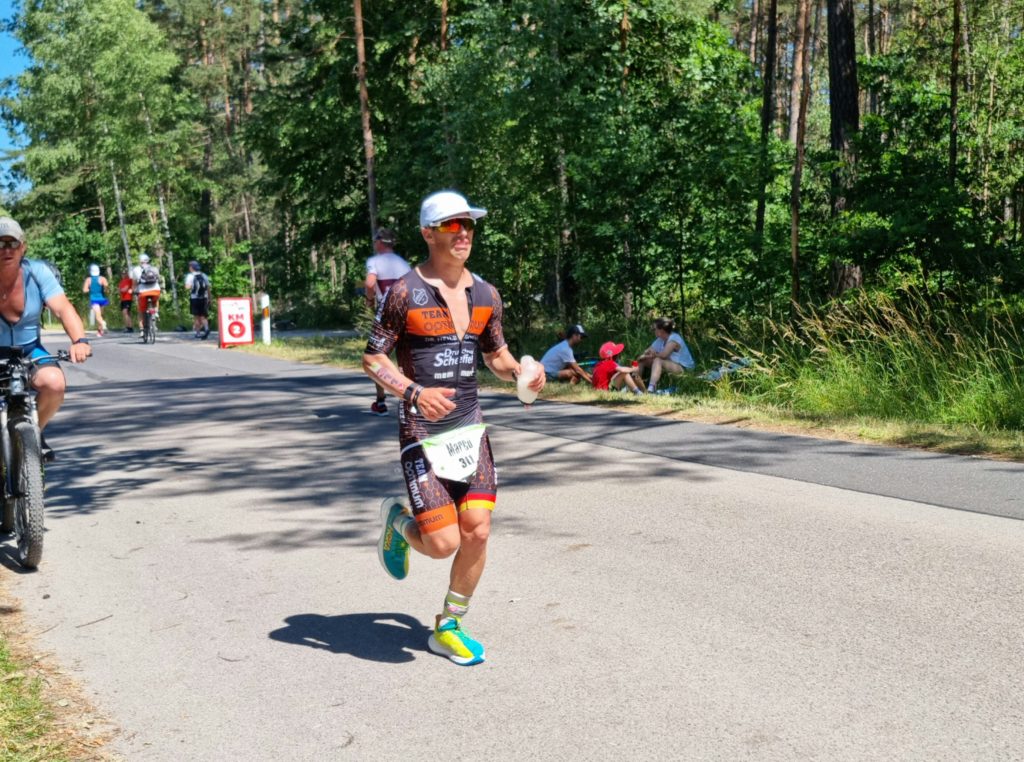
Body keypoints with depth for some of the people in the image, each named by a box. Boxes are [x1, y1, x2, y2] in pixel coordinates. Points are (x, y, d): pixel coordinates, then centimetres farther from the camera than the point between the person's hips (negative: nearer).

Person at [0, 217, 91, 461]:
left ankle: (35, 431, 3)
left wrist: (79, 340, -40)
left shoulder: (37, 272, -11)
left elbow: (63, 308, -21)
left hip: (29, 351, 1)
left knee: (54, 383, -29)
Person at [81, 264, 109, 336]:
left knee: (98, 315, -18)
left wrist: (91, 289, 14)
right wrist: (105, 290, -1)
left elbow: (84, 290, -3)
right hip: (101, 298, 2)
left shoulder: (88, 280, 3)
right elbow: (106, 284, -20)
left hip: (93, 299, -2)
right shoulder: (102, 278, 0)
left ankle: (103, 323, -49)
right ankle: (99, 331, 27)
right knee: (99, 315, 21)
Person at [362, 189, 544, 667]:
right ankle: (399, 522, 27)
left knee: (477, 532, -2)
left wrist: (521, 372, -5)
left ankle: (448, 628, 20)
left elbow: (497, 357, 17)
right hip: (421, 432, -5)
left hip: (470, 427, 5)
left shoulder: (485, 294, 7)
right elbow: (373, 359, -8)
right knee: (443, 543, -10)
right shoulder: (404, 292, -9)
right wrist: (414, 393, -24)